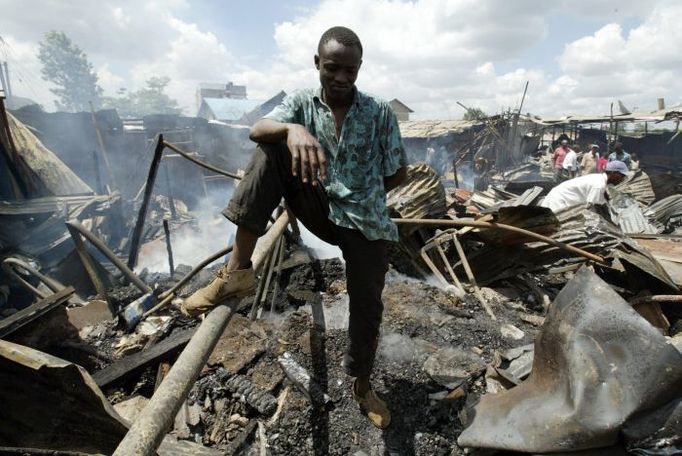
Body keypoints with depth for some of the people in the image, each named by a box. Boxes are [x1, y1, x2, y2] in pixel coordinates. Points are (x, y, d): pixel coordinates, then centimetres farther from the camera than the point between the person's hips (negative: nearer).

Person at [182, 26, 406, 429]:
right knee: (273, 149, -20)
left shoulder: (380, 112, -3)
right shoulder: (302, 102, 0)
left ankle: (362, 385, 36)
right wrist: (293, 129, -41)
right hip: (319, 211, 0)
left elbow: (398, 174, 3)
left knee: (367, 307, 4)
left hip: (366, 222, 0)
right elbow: (258, 130, -20)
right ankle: (239, 271, -23)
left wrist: (361, 196, 7)